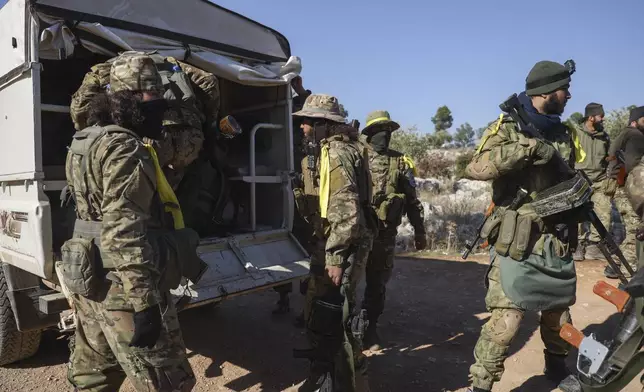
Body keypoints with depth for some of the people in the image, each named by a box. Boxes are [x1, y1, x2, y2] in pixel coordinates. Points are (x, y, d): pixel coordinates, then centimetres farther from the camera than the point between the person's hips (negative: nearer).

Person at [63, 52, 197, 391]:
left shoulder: (87, 141, 13)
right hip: (123, 289, -10)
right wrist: (144, 303, -25)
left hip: (89, 283, 10)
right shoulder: (125, 150, -18)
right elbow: (124, 233, -25)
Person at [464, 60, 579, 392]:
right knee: (507, 318, -9)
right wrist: (526, 149, -28)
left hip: (558, 243, 7)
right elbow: (474, 168, -23)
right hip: (519, 244, -7)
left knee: (559, 311, 21)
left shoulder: (563, 134, 12)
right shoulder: (508, 129, -7)